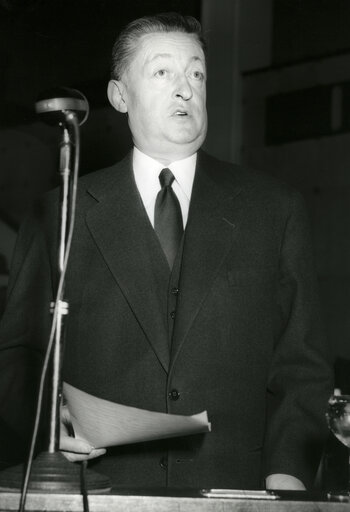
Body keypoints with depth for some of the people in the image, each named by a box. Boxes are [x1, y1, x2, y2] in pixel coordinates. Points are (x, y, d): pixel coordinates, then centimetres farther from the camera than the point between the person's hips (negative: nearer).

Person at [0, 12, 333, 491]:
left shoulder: (274, 209, 13)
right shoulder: (61, 215, 12)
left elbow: (303, 363, 10)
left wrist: (287, 472, -4)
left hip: (232, 490, 1)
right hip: (99, 493, -1)